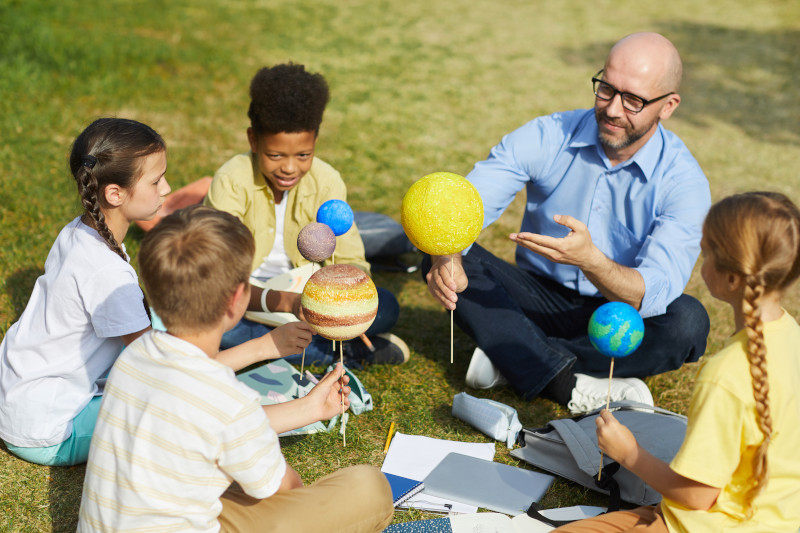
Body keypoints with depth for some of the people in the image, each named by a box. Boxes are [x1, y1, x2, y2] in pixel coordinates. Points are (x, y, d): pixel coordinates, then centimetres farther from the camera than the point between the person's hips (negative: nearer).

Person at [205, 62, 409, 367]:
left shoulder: (326, 182, -13)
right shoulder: (232, 181, -24)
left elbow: (350, 261, -10)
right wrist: (279, 301, -49)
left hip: (299, 291, 2)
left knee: (384, 307, -17)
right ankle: (349, 351, -25)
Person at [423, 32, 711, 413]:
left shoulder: (683, 181, -17)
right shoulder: (547, 136, -12)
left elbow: (654, 294, -28)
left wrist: (591, 260, -49)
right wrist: (446, 257, -42)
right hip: (540, 299, 1)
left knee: (687, 321, -33)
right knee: (441, 261, -22)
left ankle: (511, 357, -22)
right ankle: (572, 386, -29)